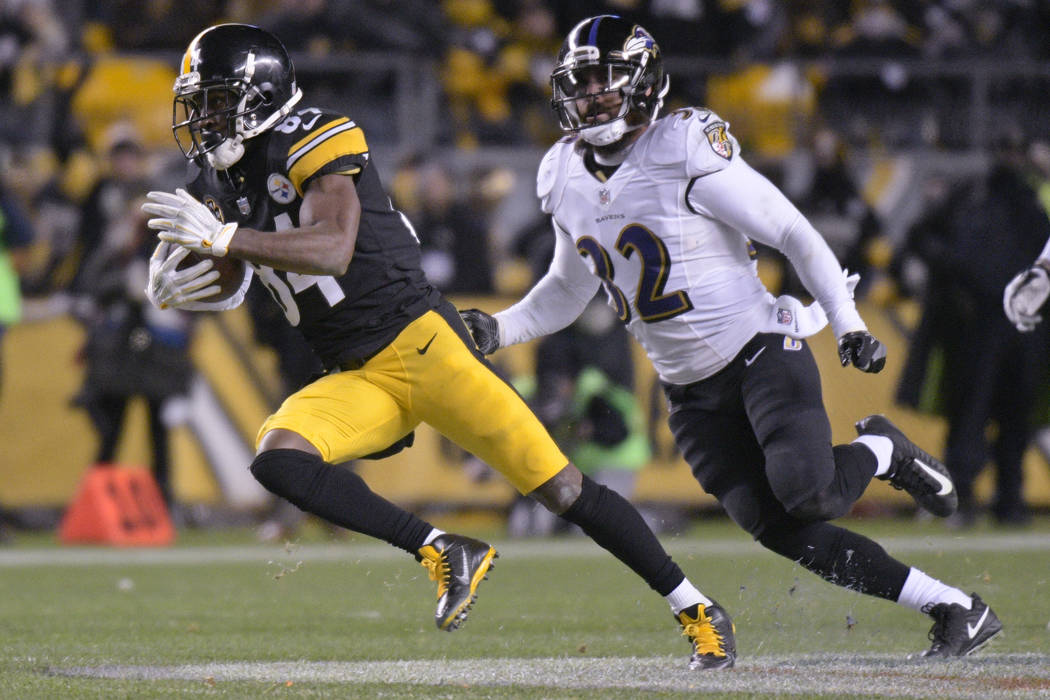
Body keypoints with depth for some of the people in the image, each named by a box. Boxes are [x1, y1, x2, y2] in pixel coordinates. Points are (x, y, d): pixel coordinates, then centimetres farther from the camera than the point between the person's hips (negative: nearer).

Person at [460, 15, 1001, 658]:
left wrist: (848, 324, -17)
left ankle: (881, 452, 9)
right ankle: (954, 609, -2)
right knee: (782, 530, -8)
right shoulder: (567, 181, 8)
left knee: (806, 495, -27)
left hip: (760, 350, -6)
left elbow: (792, 233, -11)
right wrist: (498, 330, 7)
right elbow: (569, 290, 23)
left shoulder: (687, 152, -14)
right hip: (690, 389, 6)